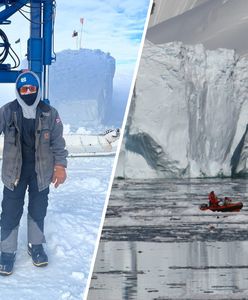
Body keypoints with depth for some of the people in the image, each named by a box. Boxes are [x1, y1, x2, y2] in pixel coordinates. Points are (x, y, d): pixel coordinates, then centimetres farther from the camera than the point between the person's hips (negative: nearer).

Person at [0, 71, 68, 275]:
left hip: (41, 171, 1)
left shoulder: (50, 114, -5)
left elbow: (58, 142, 0)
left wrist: (60, 166, -3)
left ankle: (36, 245, 34)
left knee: (38, 210, 15)